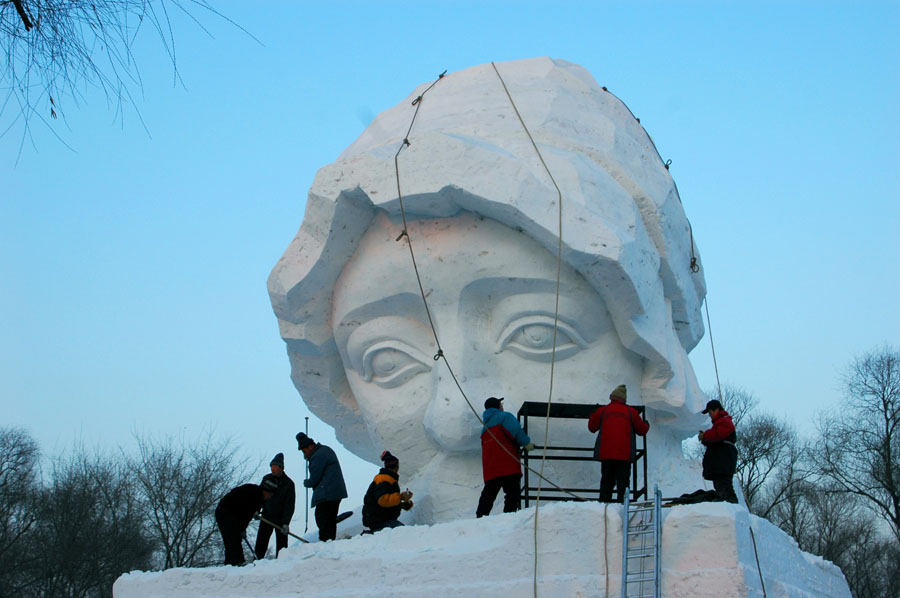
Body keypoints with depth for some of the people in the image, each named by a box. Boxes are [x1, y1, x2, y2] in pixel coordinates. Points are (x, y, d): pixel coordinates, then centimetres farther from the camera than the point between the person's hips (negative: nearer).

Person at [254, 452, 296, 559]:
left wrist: (286, 523, -21)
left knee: (281, 545, -2)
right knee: (260, 544, 1)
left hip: (281, 519, -3)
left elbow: (289, 506, -12)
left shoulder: (288, 484, -9)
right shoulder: (266, 479, 3)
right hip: (266, 517, 3)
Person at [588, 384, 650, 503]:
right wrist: (647, 425, 35)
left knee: (606, 481, 8)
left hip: (606, 453, 1)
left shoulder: (602, 411, 5)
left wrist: (593, 415, 35)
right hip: (624, 454, -1)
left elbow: (592, 427, 16)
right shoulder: (631, 412, 4)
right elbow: (642, 430, 12)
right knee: (623, 481, -1)